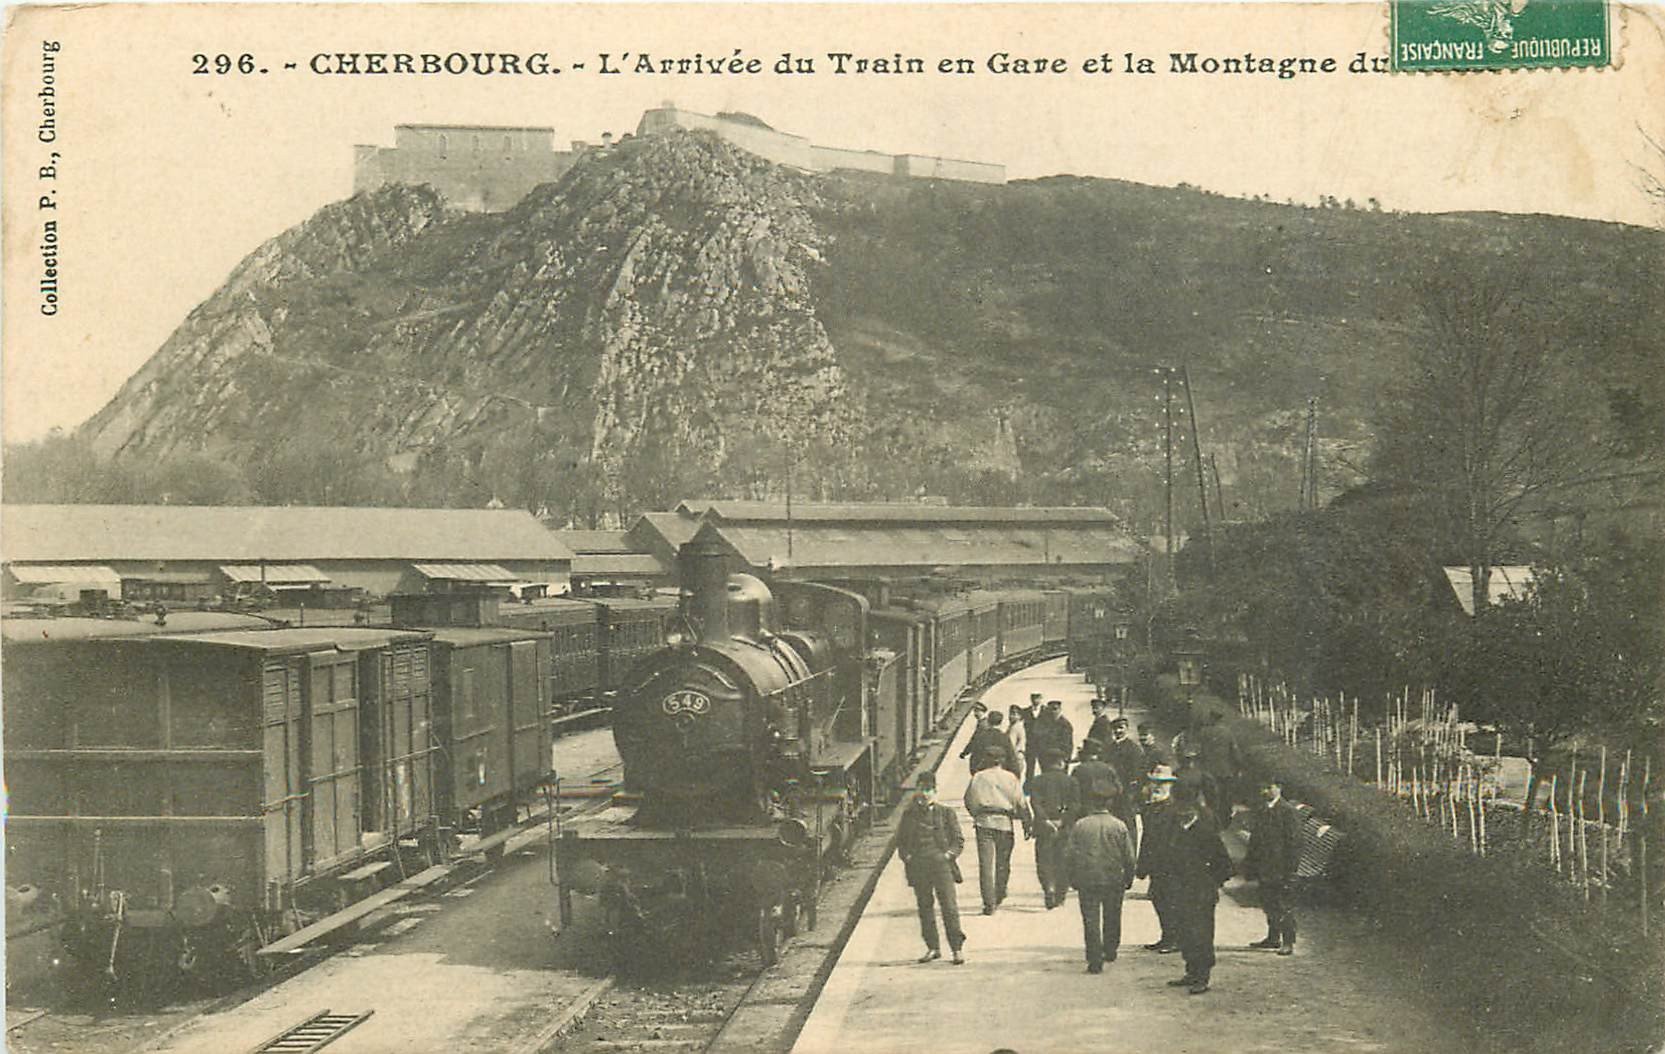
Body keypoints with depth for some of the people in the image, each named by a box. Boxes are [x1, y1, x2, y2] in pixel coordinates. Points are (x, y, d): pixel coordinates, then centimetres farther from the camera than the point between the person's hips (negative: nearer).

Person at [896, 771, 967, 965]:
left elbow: (959, 839, 8)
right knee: (925, 907, 5)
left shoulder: (946, 813, 8)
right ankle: (933, 948, 14)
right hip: (918, 867, 3)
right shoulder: (908, 815, 13)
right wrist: (907, 856, 2)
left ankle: (957, 948, -5)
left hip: (941, 864, -2)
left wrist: (949, 854, -6)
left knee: (949, 906, -8)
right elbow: (900, 840, 17)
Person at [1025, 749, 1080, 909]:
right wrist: (1062, 821, -11)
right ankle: (1060, 894, 15)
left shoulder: (1037, 781, 2)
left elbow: (1035, 803, -12)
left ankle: (1049, 887, -20)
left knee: (1044, 860, 3)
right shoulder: (1070, 781, 4)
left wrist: (1046, 821, -18)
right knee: (1062, 860, 13)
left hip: (1044, 829, -1)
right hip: (1065, 829, 1)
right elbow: (1076, 805, -7)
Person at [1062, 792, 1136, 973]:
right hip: (1114, 880, 1)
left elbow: (1069, 855, 0)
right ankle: (1110, 951, 32)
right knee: (1112, 918, 20)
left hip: (1087, 880, -1)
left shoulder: (1079, 826, -2)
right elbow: (1129, 858, -1)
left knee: (1091, 920, 2)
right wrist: (1128, 879, 12)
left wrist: (1073, 878, 10)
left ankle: (1095, 960, -4)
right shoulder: (1119, 826, -2)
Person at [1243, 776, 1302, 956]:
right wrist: (1250, 866, 13)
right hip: (1264, 870, 7)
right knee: (1269, 905, 13)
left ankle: (1288, 942, -3)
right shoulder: (1260, 813, 16)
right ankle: (1273, 938, 24)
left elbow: (1294, 842, -11)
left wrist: (1289, 869, -16)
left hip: (1281, 869, -7)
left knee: (1284, 906, -6)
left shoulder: (1289, 812, -7)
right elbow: (1254, 841, 20)